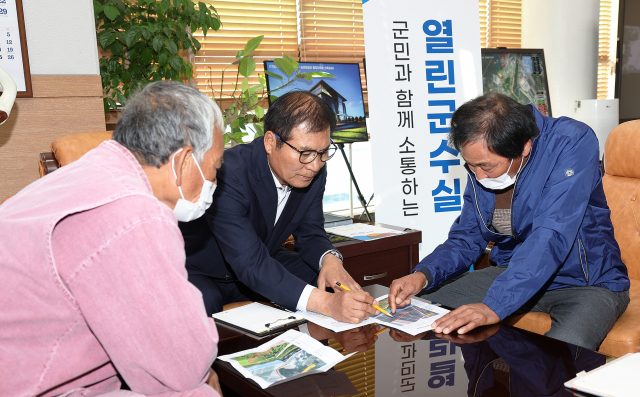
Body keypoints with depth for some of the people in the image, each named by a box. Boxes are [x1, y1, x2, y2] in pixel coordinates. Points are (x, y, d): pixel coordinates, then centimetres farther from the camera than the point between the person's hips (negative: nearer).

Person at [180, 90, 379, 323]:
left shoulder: (313, 172, -12)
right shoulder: (227, 175, -35)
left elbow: (310, 232, 0)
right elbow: (250, 264, -41)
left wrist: (330, 259, -26)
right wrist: (326, 303, -52)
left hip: (262, 266, 7)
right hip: (200, 274, -6)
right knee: (205, 301, -38)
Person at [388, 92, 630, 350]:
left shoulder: (573, 144, -23)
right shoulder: (482, 165, -4)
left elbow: (552, 237, -34)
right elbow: (466, 238, 3)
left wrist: (494, 305, -43)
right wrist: (423, 274, -17)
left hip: (587, 283, -5)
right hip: (517, 271, 6)